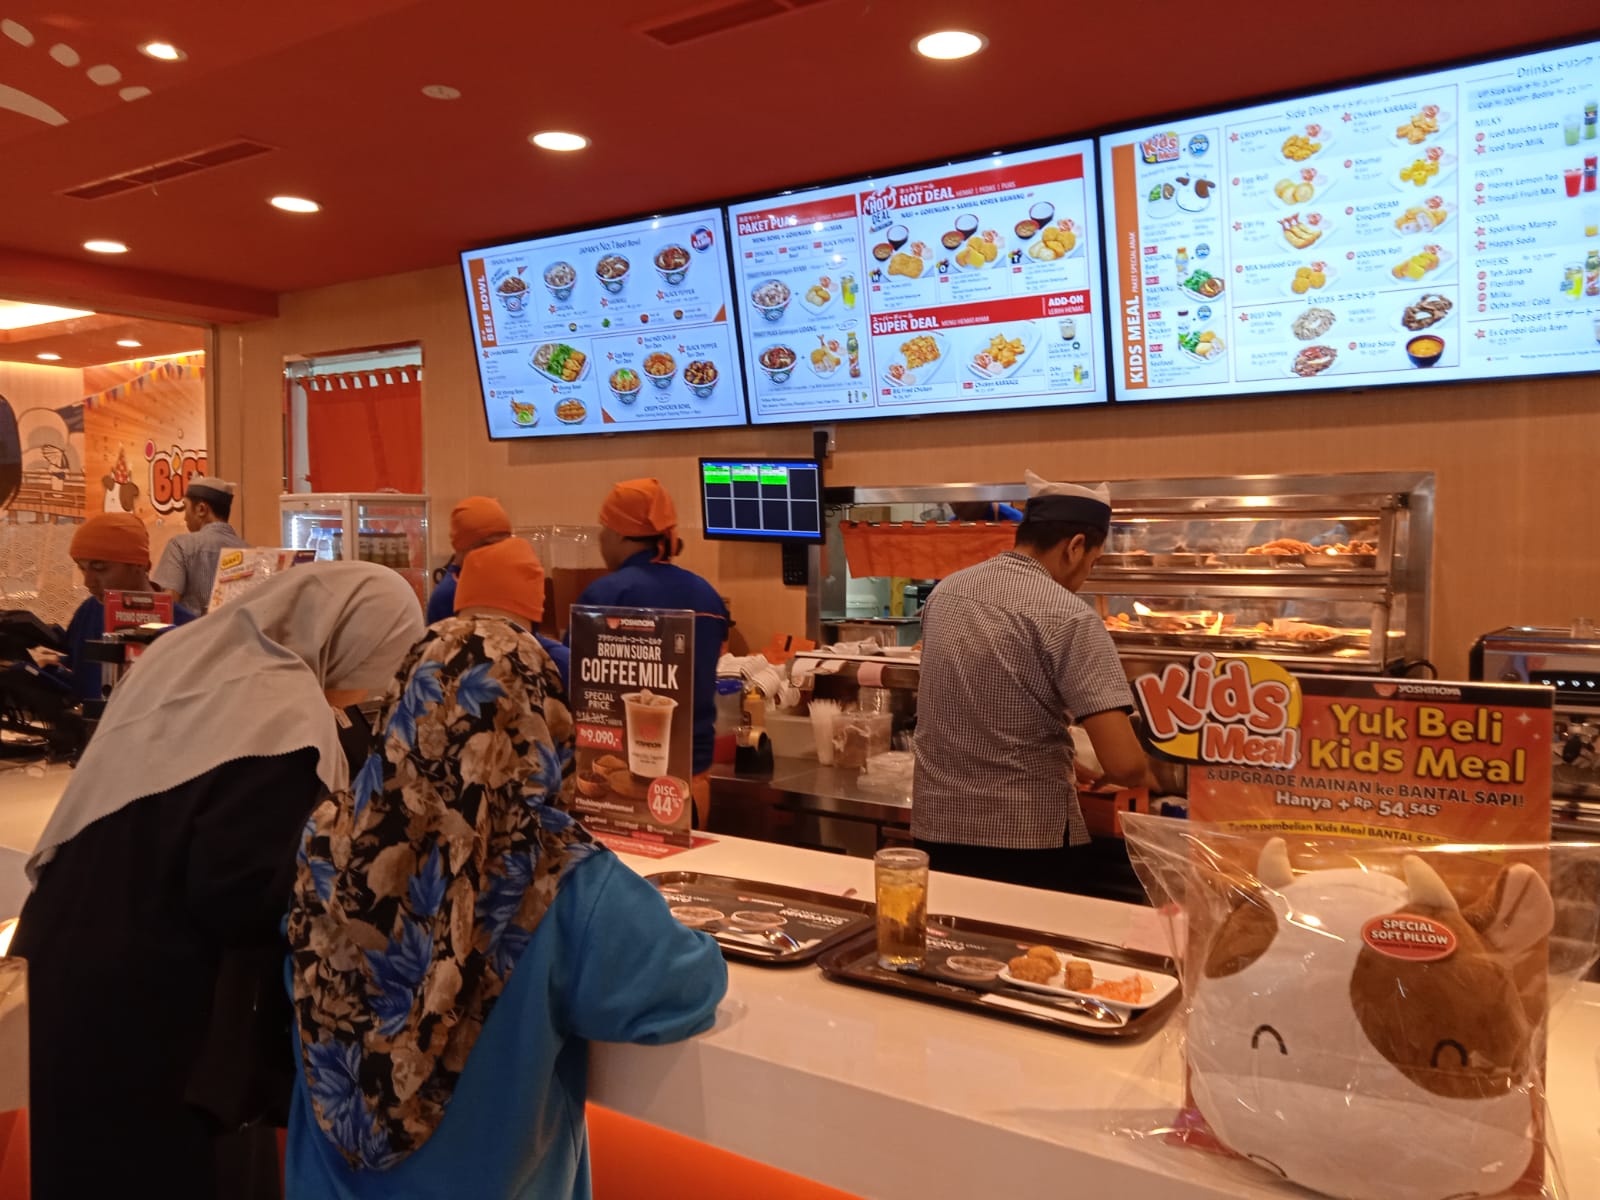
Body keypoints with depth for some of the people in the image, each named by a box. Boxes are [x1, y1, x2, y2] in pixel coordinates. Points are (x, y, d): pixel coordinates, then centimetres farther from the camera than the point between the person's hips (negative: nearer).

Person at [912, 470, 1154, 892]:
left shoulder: (945, 591, 5)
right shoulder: (1068, 616, -15)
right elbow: (1123, 762, -20)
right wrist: (1144, 778, 4)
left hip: (935, 828, 6)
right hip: (1022, 841, -5)